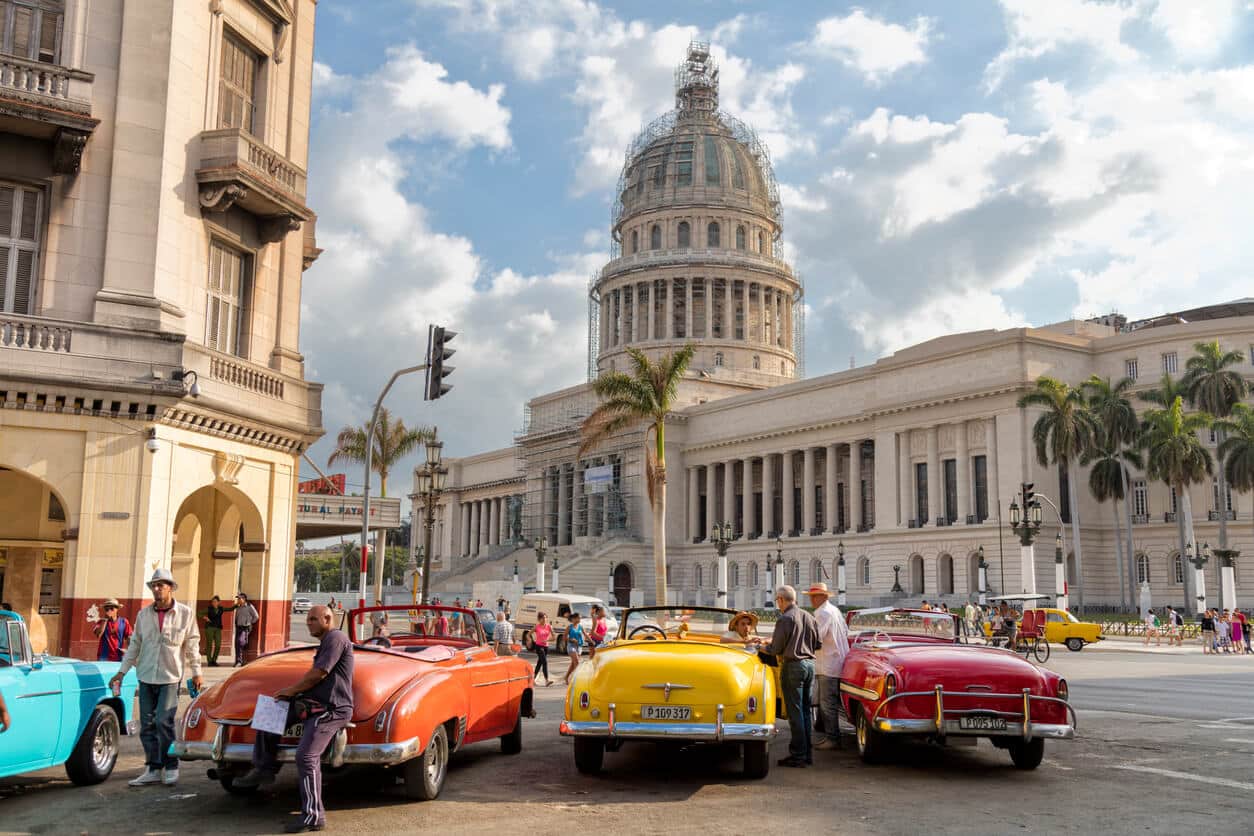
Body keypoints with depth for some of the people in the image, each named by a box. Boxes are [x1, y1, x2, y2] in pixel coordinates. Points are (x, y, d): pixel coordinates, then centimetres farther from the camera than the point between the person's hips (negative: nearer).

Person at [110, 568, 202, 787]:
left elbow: (192, 644, 3)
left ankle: (171, 768, 3)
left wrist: (196, 673, 2)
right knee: (147, 725, 6)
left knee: (163, 722, -11)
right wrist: (121, 672, 9)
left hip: (170, 678, -4)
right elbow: (134, 645, 12)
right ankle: (153, 770, 15)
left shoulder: (185, 613, -1)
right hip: (146, 677, 4)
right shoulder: (143, 615, 7)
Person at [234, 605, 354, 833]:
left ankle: (314, 816, -19)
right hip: (314, 704, 11)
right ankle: (264, 768, 16)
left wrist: (292, 690, -5)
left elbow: (318, 674, -17)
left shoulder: (335, 638, -11)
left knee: (306, 757, -22)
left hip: (331, 709, -11)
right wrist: (293, 692, 6)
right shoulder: (325, 642, 22)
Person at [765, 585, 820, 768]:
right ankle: (807, 753, 17)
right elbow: (818, 643, 15)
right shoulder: (810, 617, 9)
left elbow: (776, 648, -11)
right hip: (810, 664, 7)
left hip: (793, 665, -7)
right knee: (806, 710, 13)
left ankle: (798, 754, 0)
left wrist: (764, 648, 8)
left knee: (795, 711, -2)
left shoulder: (785, 619, -13)